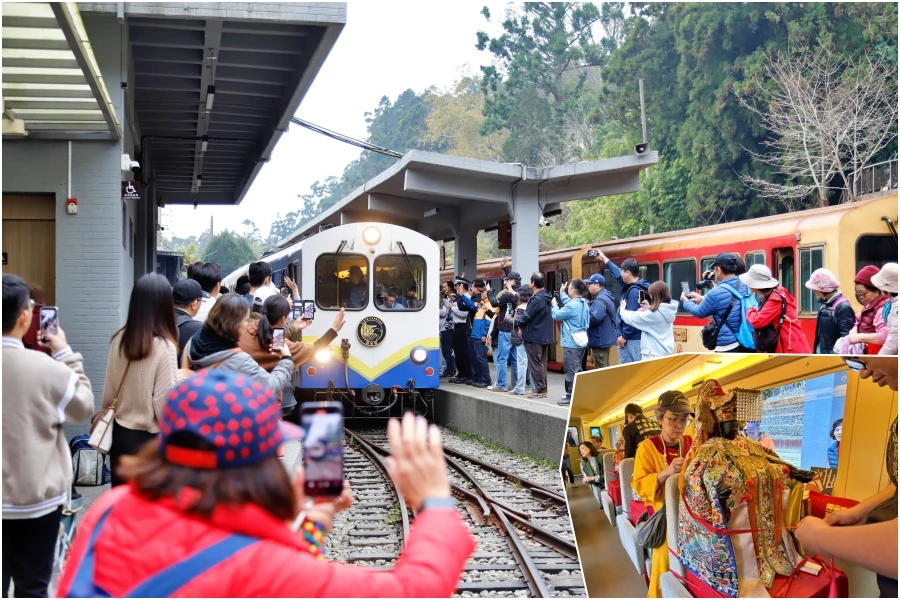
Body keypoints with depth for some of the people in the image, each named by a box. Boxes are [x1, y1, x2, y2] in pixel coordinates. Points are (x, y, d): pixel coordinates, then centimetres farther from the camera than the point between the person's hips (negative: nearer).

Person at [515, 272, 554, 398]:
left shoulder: (536, 299, -20)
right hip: (544, 336, 9)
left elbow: (525, 317, -18)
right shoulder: (546, 297, 10)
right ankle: (543, 389, 18)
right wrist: (520, 319, 10)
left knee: (535, 364, -3)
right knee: (541, 363, 14)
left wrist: (516, 320, 2)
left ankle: (540, 390, -1)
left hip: (534, 336, -9)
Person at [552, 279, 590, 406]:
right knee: (577, 369, 17)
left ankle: (571, 396, -1)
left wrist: (554, 305, 8)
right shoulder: (584, 304, 7)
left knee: (571, 370, -4)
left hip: (571, 343, -9)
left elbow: (556, 315, -11)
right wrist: (562, 293, 35)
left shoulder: (572, 306, -22)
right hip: (581, 342, 9)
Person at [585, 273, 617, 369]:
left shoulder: (600, 300, -20)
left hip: (600, 340, -11)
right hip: (605, 339, 11)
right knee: (605, 367, 18)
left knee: (601, 369, -6)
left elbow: (596, 317, -34)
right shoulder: (606, 297, 15)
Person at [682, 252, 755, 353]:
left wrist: (686, 301, 21)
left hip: (728, 348, -7)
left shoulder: (716, 293, -16)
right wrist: (703, 299, 33)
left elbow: (699, 313, 1)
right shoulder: (745, 287, 6)